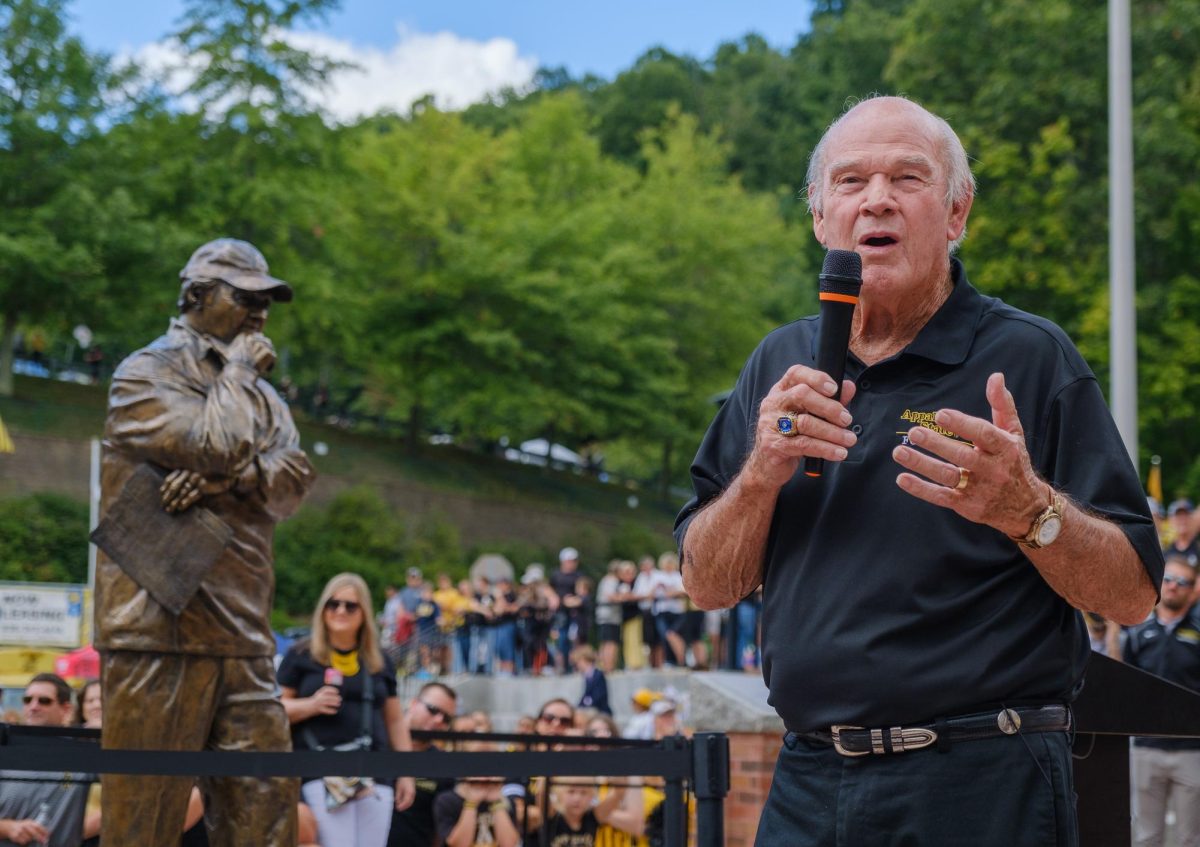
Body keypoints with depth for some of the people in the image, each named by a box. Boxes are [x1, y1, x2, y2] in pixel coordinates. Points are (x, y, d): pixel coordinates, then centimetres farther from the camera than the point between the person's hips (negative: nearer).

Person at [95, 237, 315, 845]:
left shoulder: (260, 393, 23)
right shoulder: (145, 375, 0)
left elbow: (294, 476, 6)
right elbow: (216, 447, -16)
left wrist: (223, 478, -12)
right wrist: (237, 370, 0)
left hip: (242, 635, 7)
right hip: (160, 629, -7)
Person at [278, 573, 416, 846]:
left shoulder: (379, 662, 17)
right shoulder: (301, 656, 6)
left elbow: (395, 721, 20)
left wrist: (406, 773, 14)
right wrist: (310, 706, -14)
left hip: (374, 775, 4)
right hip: (321, 773, -4)